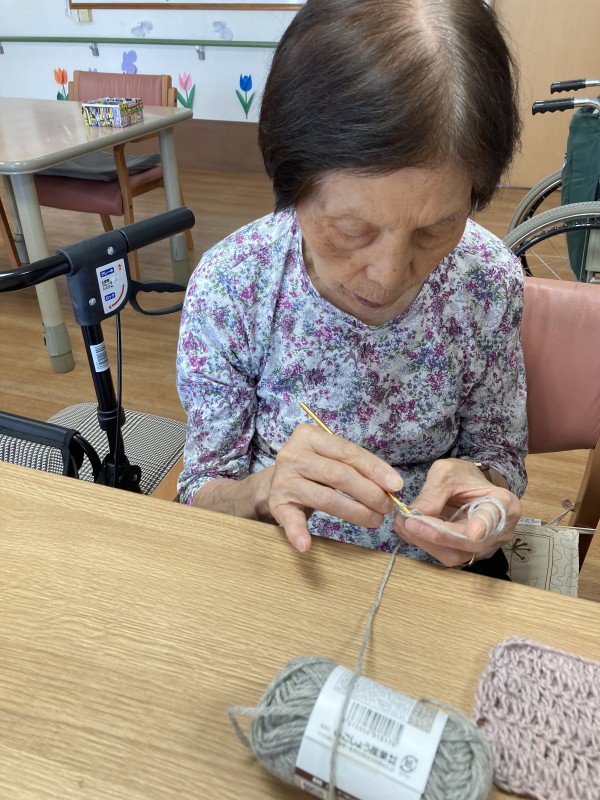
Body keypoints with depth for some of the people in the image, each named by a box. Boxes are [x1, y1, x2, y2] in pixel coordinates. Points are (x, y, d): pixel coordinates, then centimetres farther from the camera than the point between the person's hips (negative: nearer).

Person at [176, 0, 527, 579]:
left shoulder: (488, 278, -14)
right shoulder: (227, 286, -18)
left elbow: (501, 456, -1)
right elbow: (202, 491, -9)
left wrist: (480, 487, -22)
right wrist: (264, 491, -29)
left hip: (434, 566, 1)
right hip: (282, 562, 0)